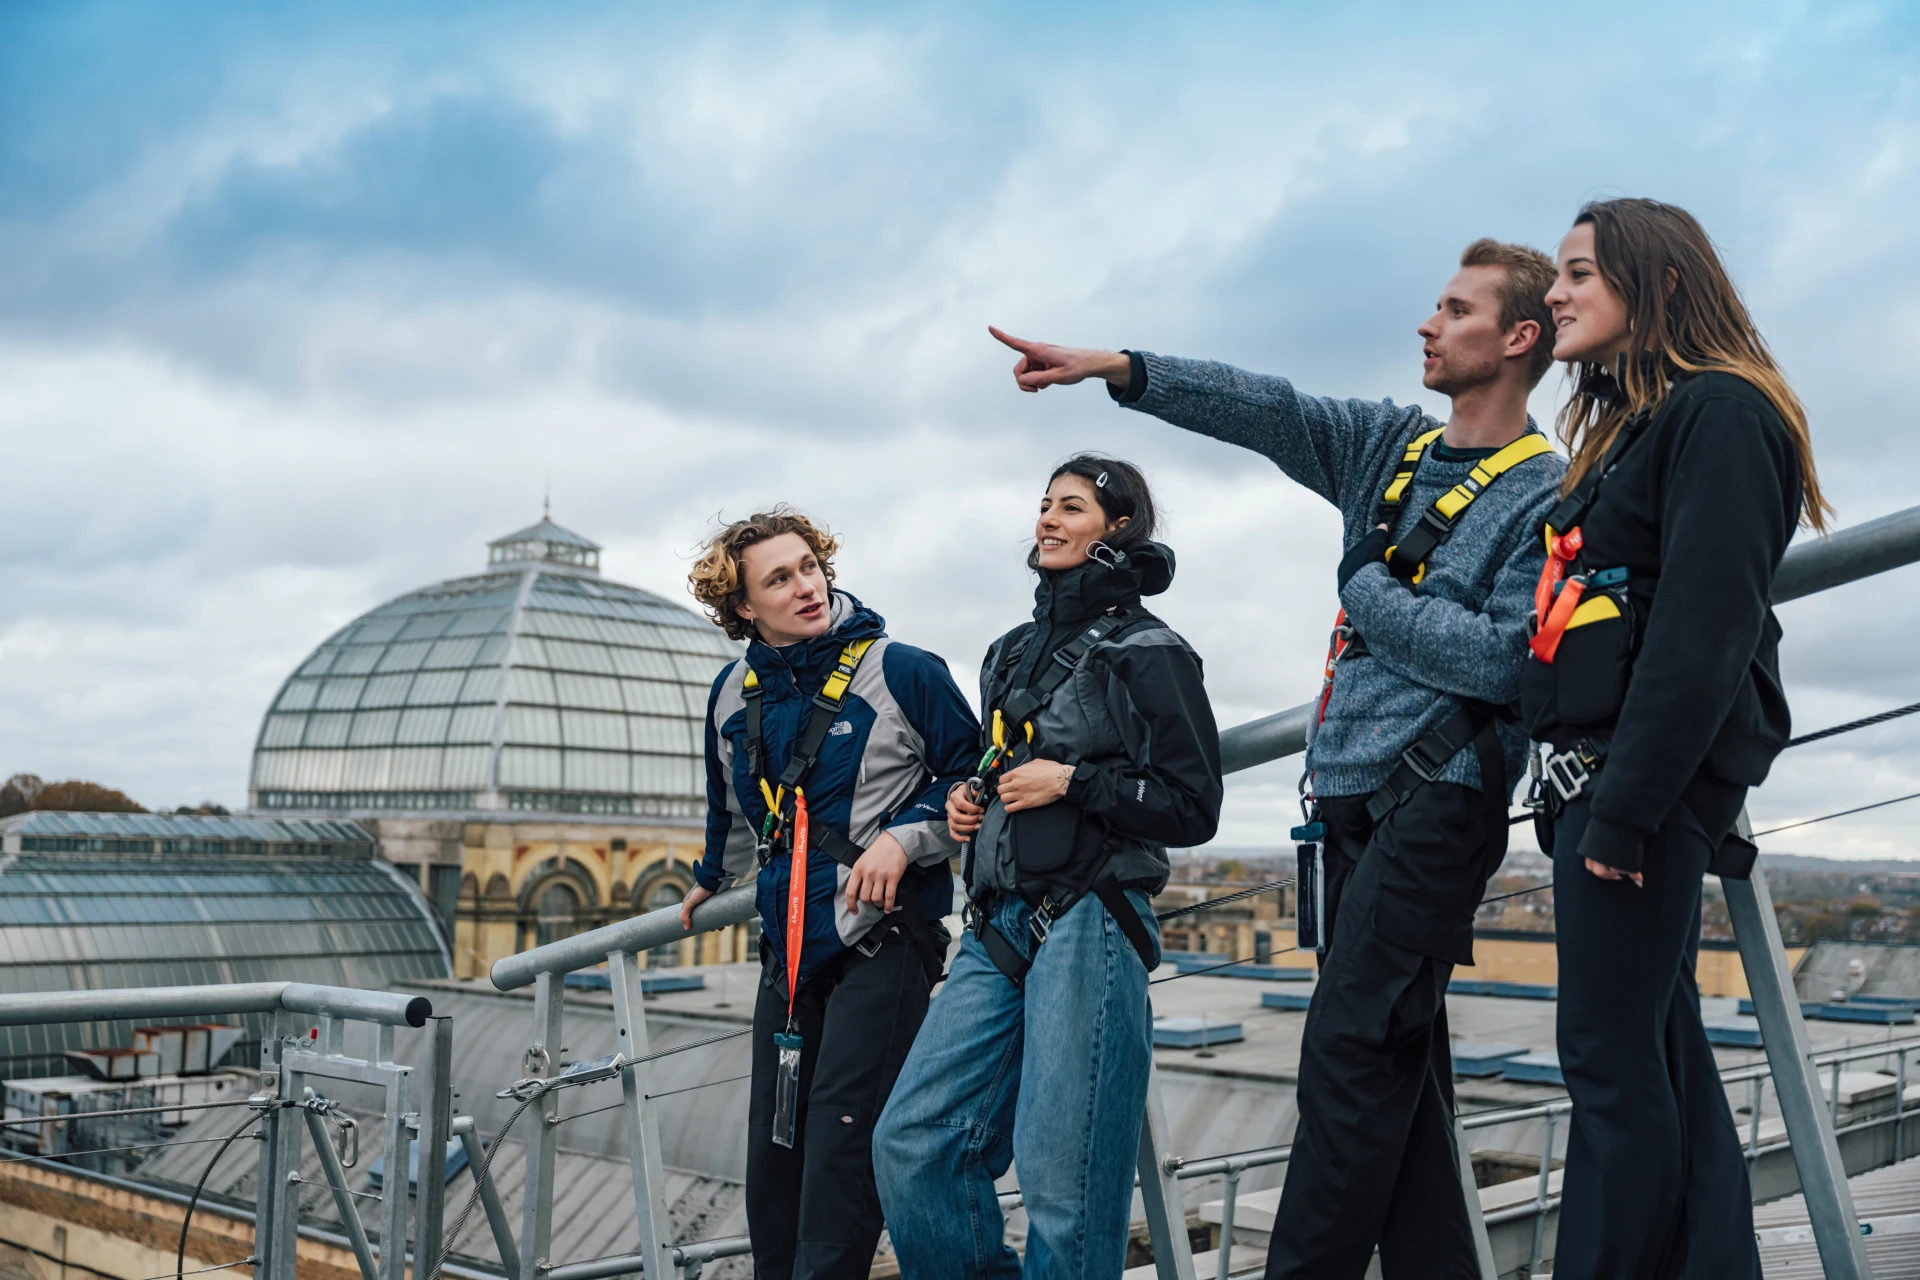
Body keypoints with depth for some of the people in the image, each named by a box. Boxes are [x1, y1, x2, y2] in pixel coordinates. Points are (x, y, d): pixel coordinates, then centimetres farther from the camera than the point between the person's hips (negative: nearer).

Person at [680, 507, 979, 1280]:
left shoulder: (902, 672, -7)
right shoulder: (733, 695, 8)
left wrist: (904, 838, -13)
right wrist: (711, 881, 40)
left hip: (884, 941, -5)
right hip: (789, 948, 6)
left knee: (841, 1133, -12)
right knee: (772, 1144, 9)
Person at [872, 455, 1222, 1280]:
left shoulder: (1148, 653, -1)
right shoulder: (1012, 654, 20)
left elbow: (1192, 808, -4)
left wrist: (1071, 782, -11)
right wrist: (966, 805, 11)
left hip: (1088, 924, -7)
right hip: (1000, 926, 7)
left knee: (1060, 1176, -5)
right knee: (911, 1142, 0)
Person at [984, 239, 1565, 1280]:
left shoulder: (1547, 497, -4)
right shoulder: (1388, 444, 16)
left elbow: (1506, 660, -15)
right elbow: (1266, 411, 5)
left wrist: (1371, 594, -6)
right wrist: (1119, 369, -5)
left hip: (1438, 799, -7)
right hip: (1351, 794, 7)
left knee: (1352, 1049, -12)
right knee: (1397, 1059, 8)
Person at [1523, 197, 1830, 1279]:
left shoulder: (1719, 414, -8)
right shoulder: (1630, 426, 22)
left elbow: (1703, 631, -18)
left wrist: (1622, 808, -21)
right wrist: (1583, 794, 15)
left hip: (1653, 776, -10)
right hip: (1610, 776, 10)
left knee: (1612, 1062, -8)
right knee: (1661, 1051, 10)